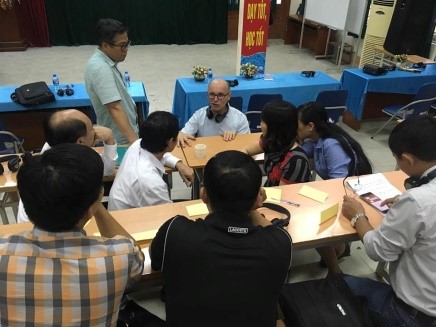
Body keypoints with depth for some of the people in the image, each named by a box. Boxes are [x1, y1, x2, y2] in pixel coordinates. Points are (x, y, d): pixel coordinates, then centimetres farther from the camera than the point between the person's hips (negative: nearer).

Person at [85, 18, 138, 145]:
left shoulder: (105, 62, 4)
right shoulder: (101, 68, -26)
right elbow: (115, 108, -34)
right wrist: (135, 141, -39)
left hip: (123, 133, 9)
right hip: (120, 141, -9)